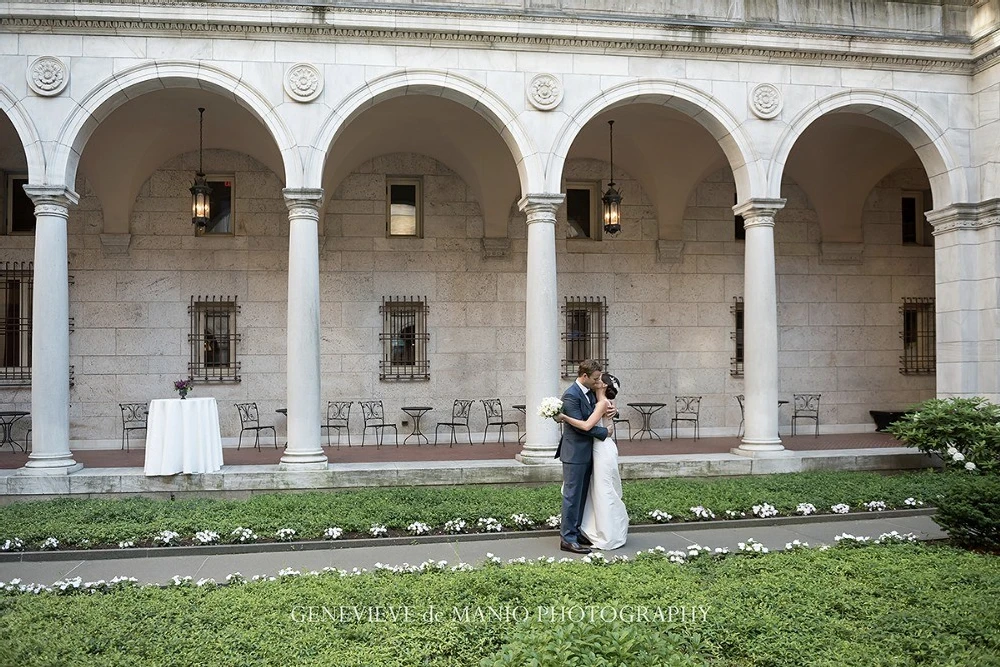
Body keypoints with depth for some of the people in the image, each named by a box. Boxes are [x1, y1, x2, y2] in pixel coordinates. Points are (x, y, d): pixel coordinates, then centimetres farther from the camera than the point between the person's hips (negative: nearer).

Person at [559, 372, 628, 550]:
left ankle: (609, 539, 8)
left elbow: (587, 425, -26)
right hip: (600, 449, 9)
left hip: (604, 450, -9)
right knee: (600, 492, 15)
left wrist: (564, 417, -25)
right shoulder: (602, 402, 12)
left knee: (604, 493, -2)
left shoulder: (603, 403, -16)